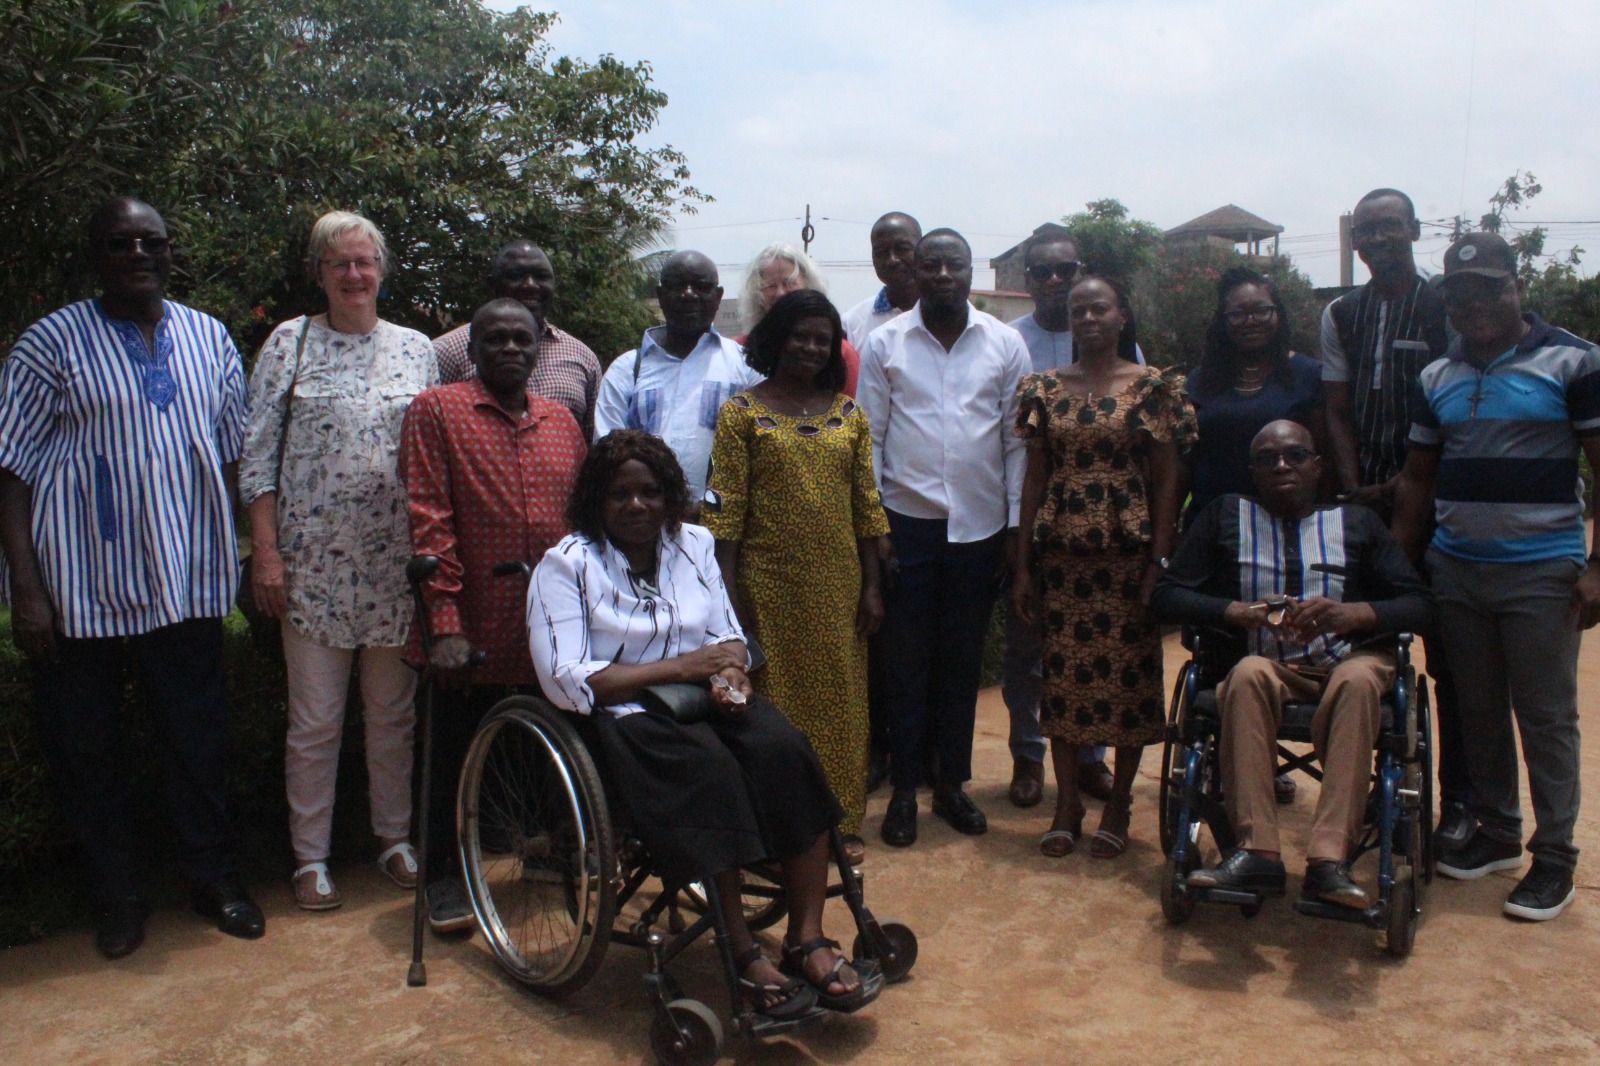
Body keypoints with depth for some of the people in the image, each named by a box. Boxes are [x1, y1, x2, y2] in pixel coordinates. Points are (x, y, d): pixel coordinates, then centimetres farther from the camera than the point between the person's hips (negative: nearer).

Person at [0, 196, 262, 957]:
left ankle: (212, 874, 27)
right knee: (86, 746, 9)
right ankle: (117, 894, 27)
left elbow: (234, 453, 11)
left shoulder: (209, 339, 8)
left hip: (186, 577, 2)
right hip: (81, 585, -2)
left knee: (199, 736, 10)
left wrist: (247, 557, 6)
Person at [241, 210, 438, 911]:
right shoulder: (290, 342, 3)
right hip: (313, 558, -2)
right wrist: (266, 552, -6)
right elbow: (257, 455, 0)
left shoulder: (415, 348, 9)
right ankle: (310, 857, 19)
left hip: (396, 559, 2)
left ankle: (395, 836, 27)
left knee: (393, 710, 11)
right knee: (315, 719, 4)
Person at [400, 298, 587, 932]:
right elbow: (429, 521, -10)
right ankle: (445, 877, 26)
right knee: (456, 754, 8)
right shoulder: (437, 410, -2)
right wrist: (445, 623, -16)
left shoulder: (561, 420, 12)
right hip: (473, 629, -4)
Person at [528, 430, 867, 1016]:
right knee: (707, 767, -34)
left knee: (786, 749, -25)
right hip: (624, 715, -4)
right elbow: (566, 680, -13)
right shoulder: (565, 565, -3)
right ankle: (742, 954, -23)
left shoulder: (694, 544, 13)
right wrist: (680, 667, -16)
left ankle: (806, 937, -19)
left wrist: (733, 671, -11)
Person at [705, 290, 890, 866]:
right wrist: (731, 593, -11)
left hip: (837, 583, 3)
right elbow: (726, 510, -6)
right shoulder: (741, 413, -2)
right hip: (770, 582, -3)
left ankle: (841, 820, 24)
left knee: (840, 699, 10)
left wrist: (871, 586, 4)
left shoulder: (849, 413, 8)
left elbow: (866, 504, 8)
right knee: (776, 699, 5)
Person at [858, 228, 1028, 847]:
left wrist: (1016, 522, 1)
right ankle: (904, 789, 18)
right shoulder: (884, 343, 1)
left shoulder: (1005, 344, 3)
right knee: (907, 658, 6)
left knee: (963, 658, 11)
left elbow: (1016, 439, 4)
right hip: (908, 521, -1)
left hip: (980, 524, 1)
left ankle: (952, 784, 24)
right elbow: (870, 437, 1)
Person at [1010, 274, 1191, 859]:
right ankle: (1066, 804, 17)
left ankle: (1118, 804, 19)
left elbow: (1165, 478, -1)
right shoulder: (1044, 388, 6)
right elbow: (1035, 477, 7)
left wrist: (1159, 561, -8)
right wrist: (1023, 564, 3)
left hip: (1126, 551, -2)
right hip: (1060, 552, 2)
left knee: (1129, 675, 4)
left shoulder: (1151, 386, 0)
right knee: (1062, 674, 4)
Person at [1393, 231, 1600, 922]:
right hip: (1455, 569, 5)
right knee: (1478, 712, 12)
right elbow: (1417, 477, 14)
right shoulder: (1437, 378, 10)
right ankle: (1496, 833, 27)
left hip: (1541, 571, -4)